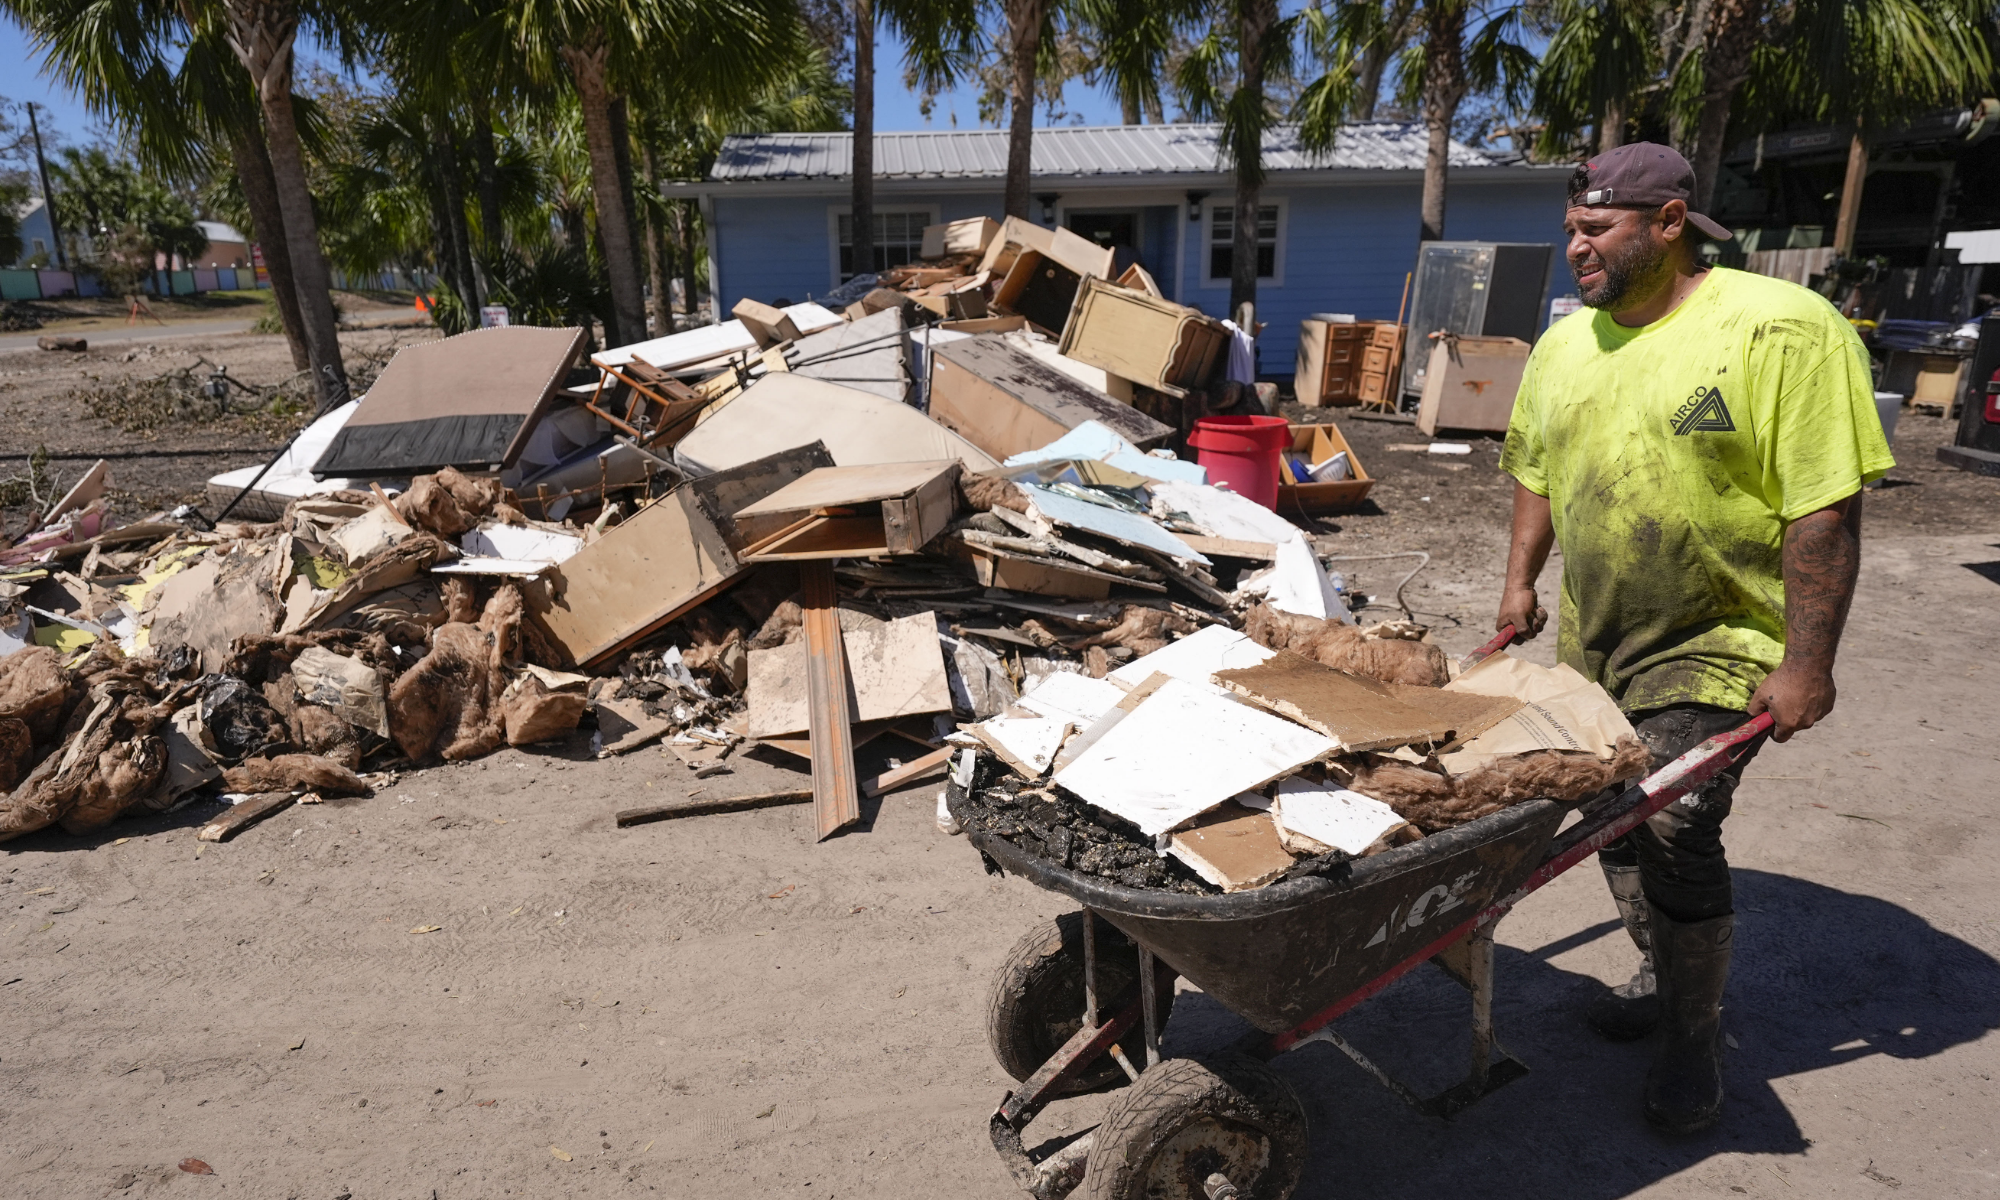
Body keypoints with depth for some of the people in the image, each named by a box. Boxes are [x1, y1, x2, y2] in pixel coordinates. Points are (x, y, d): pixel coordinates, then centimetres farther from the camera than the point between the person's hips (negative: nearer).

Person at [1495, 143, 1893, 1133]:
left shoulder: (1780, 329, -15)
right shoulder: (1564, 344, 6)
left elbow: (1826, 511, -18)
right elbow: (1536, 469, 18)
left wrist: (1806, 664, -20)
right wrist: (1521, 581, 11)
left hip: (1716, 643, -6)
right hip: (1594, 639, 7)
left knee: (1676, 829, -10)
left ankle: (1694, 1038, 14)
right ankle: (1663, 975, 38)